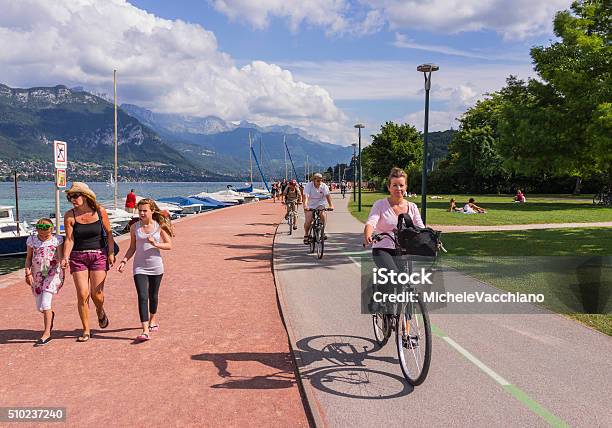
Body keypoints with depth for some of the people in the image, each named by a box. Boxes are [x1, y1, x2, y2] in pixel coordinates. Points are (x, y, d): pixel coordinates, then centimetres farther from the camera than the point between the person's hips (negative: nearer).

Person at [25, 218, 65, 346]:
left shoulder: (57, 239, -3)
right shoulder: (31, 240, 4)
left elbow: (60, 257, -4)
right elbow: (28, 258, 8)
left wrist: (63, 263, -22)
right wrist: (28, 273, -2)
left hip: (53, 272, -4)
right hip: (37, 274, 4)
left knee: (45, 302, -16)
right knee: (39, 306, 8)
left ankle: (47, 333, -9)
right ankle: (50, 315, 43)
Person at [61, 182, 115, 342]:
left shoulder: (100, 211, -4)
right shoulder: (69, 215, -4)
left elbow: (108, 233, 4)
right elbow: (69, 239, -6)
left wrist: (111, 253, -2)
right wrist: (65, 258, -19)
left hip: (99, 255, 0)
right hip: (78, 257, 1)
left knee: (96, 293, -4)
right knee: (82, 295, -3)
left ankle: (100, 312, 33)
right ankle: (86, 331, 12)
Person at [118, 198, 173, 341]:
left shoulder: (159, 226, -4)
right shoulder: (134, 227, 0)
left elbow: (169, 245, -4)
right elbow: (132, 248, 7)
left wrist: (155, 244, -20)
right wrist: (124, 261, -6)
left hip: (156, 266, 0)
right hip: (139, 267, 0)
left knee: (153, 295, 16)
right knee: (142, 297, -11)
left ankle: (153, 320, 42)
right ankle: (145, 330, -14)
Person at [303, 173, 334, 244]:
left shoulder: (324, 186, -11)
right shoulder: (308, 186, -18)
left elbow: (328, 195, -22)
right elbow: (305, 196, -30)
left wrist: (331, 205, -37)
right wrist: (305, 205, -47)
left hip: (320, 204, 2)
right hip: (310, 206, -2)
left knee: (322, 215, -25)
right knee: (308, 221, -13)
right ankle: (306, 235, 10)